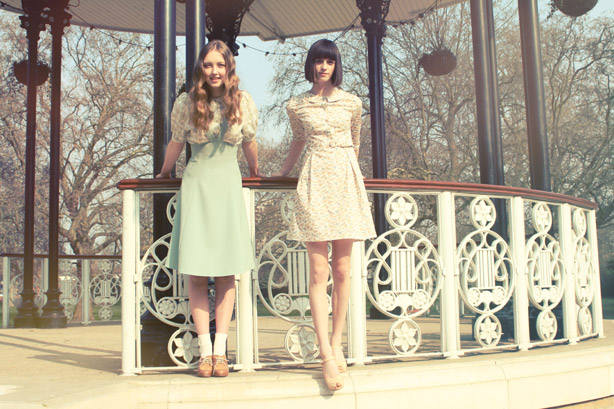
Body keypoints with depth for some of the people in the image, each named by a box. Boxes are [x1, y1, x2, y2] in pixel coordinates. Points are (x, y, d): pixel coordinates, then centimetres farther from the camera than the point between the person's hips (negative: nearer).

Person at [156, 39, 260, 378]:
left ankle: (220, 350, 7)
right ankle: (205, 351, 4)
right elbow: (176, 144, 11)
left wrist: (254, 172, 28)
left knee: (226, 272, 1)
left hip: (228, 186, 1)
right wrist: (164, 174, 24)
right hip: (196, 186, -1)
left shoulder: (243, 102, -2)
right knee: (196, 274, -2)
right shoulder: (187, 103, -5)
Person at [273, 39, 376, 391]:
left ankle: (337, 344, 12)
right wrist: (283, 173, 34)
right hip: (314, 183, -1)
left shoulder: (352, 103, 9)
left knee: (342, 270, 1)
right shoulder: (297, 106, 9)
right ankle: (327, 355, -8)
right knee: (318, 271, -7)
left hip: (345, 181, 1)